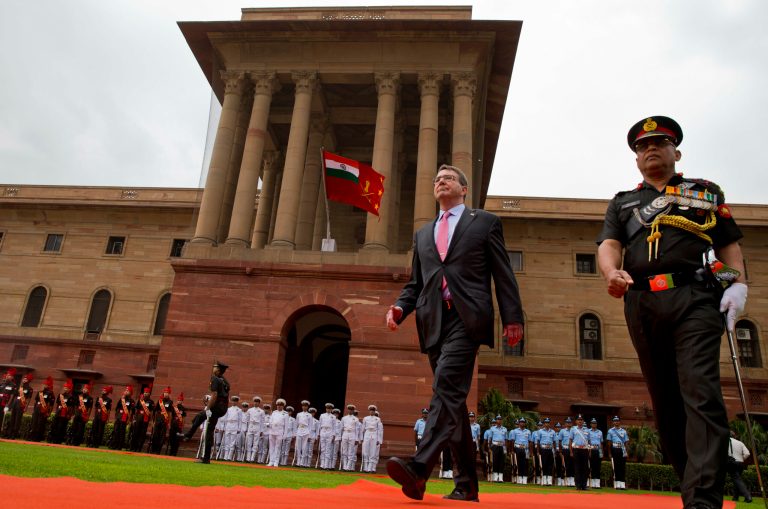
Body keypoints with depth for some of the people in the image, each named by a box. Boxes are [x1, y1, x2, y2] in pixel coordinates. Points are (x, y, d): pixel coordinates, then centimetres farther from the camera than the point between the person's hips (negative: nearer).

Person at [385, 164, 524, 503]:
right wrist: (400, 307, 1)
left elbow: (503, 274, 5)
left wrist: (513, 318, -3)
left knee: (447, 385, -24)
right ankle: (466, 484, 15)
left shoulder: (485, 222, 12)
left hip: (467, 318, -5)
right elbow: (415, 283, 21)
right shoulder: (423, 234, 25)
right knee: (452, 400, 7)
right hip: (434, 321, 5)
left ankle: (419, 468, -33)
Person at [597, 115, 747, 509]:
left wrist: (738, 284, -3)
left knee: (700, 393, -16)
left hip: (696, 299, -2)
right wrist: (612, 273, -16)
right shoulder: (622, 203, 22)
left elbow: (730, 244, 15)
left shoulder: (707, 192, 21)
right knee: (665, 401, 4)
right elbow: (608, 246, 6)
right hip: (643, 306, 2)